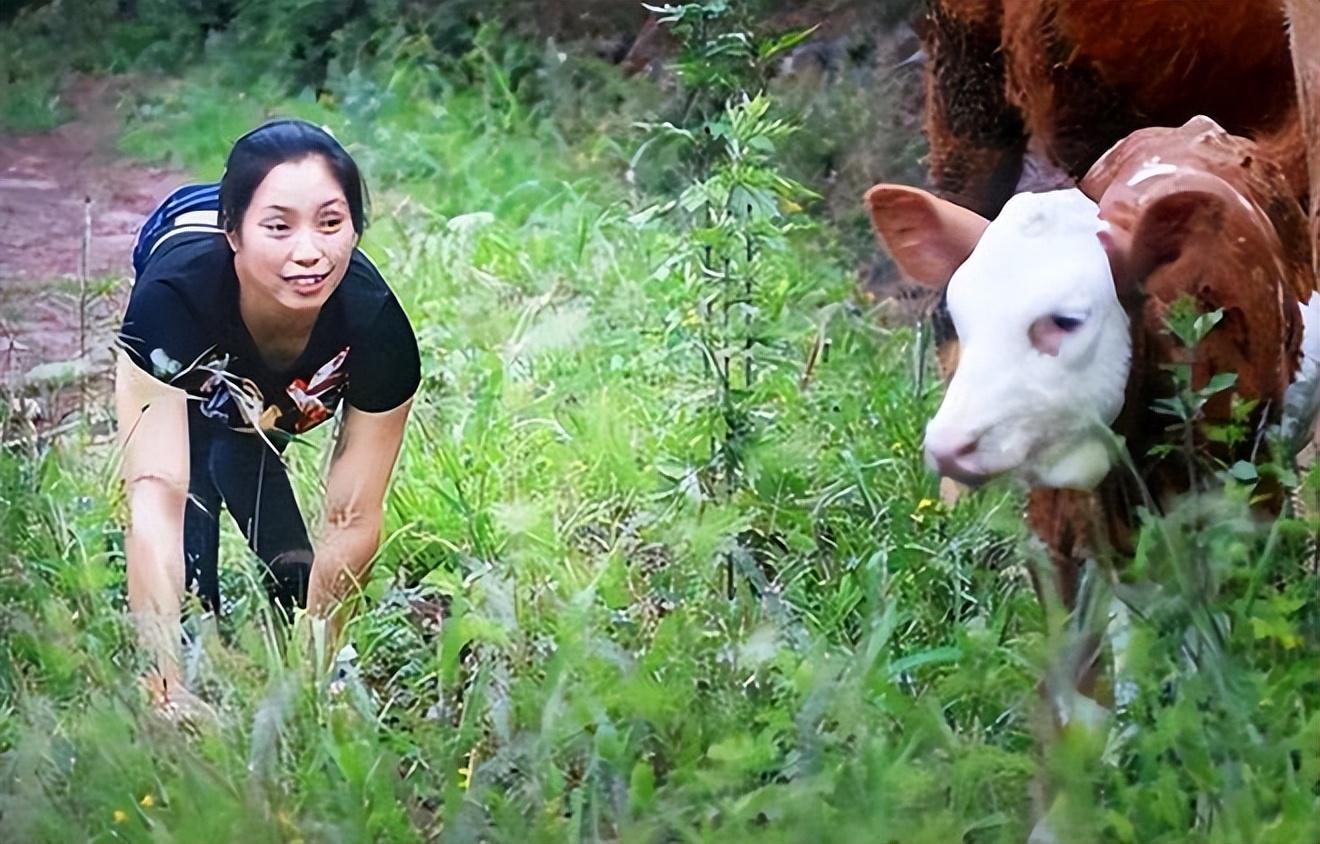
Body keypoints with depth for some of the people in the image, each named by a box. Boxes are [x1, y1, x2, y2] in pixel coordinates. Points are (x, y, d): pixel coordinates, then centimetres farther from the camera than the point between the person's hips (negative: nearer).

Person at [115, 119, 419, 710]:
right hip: (188, 378, -1)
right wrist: (165, 676, -55)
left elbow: (352, 521, -29)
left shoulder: (375, 328, -40)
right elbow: (154, 495, -49)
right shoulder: (173, 296, -46)